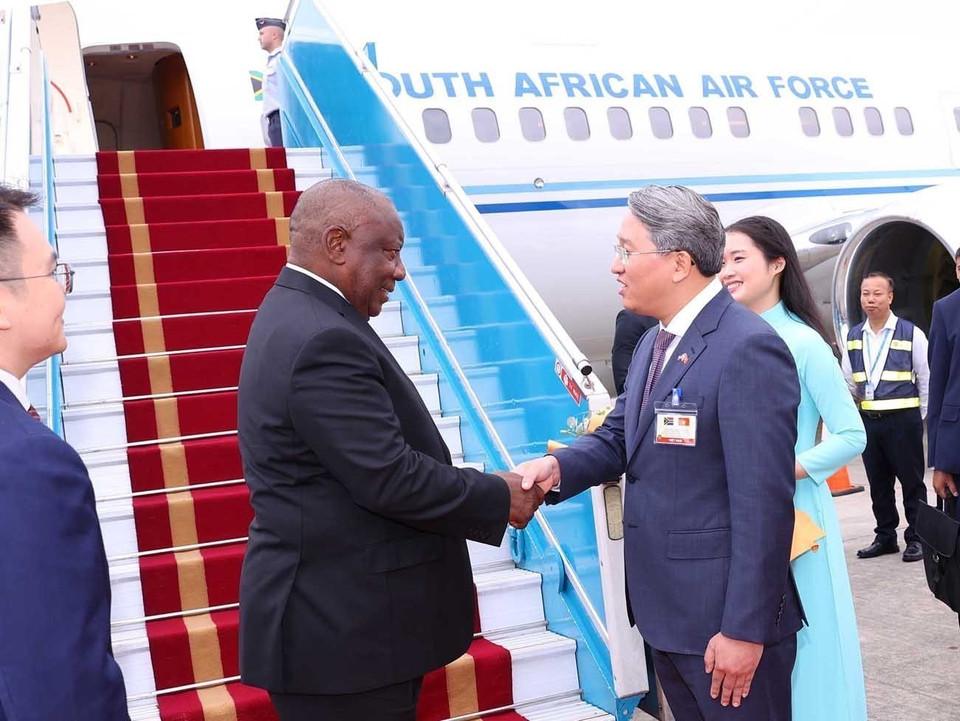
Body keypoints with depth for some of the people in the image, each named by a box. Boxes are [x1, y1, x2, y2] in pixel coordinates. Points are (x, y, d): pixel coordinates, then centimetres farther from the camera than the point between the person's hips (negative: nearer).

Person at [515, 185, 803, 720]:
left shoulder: (749, 348, -20)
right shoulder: (654, 344, 11)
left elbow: (764, 504, -23)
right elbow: (619, 439, 13)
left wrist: (744, 629, -22)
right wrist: (559, 466, -9)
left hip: (727, 617, -9)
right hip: (667, 612, 9)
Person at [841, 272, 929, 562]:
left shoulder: (911, 334, -6)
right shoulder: (853, 336, 7)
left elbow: (927, 380, 0)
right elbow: (848, 381, 16)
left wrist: (922, 419, 2)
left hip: (903, 419, -4)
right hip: (868, 419, 4)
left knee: (911, 481, 4)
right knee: (878, 483, 12)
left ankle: (916, 538, 15)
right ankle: (885, 536, 24)